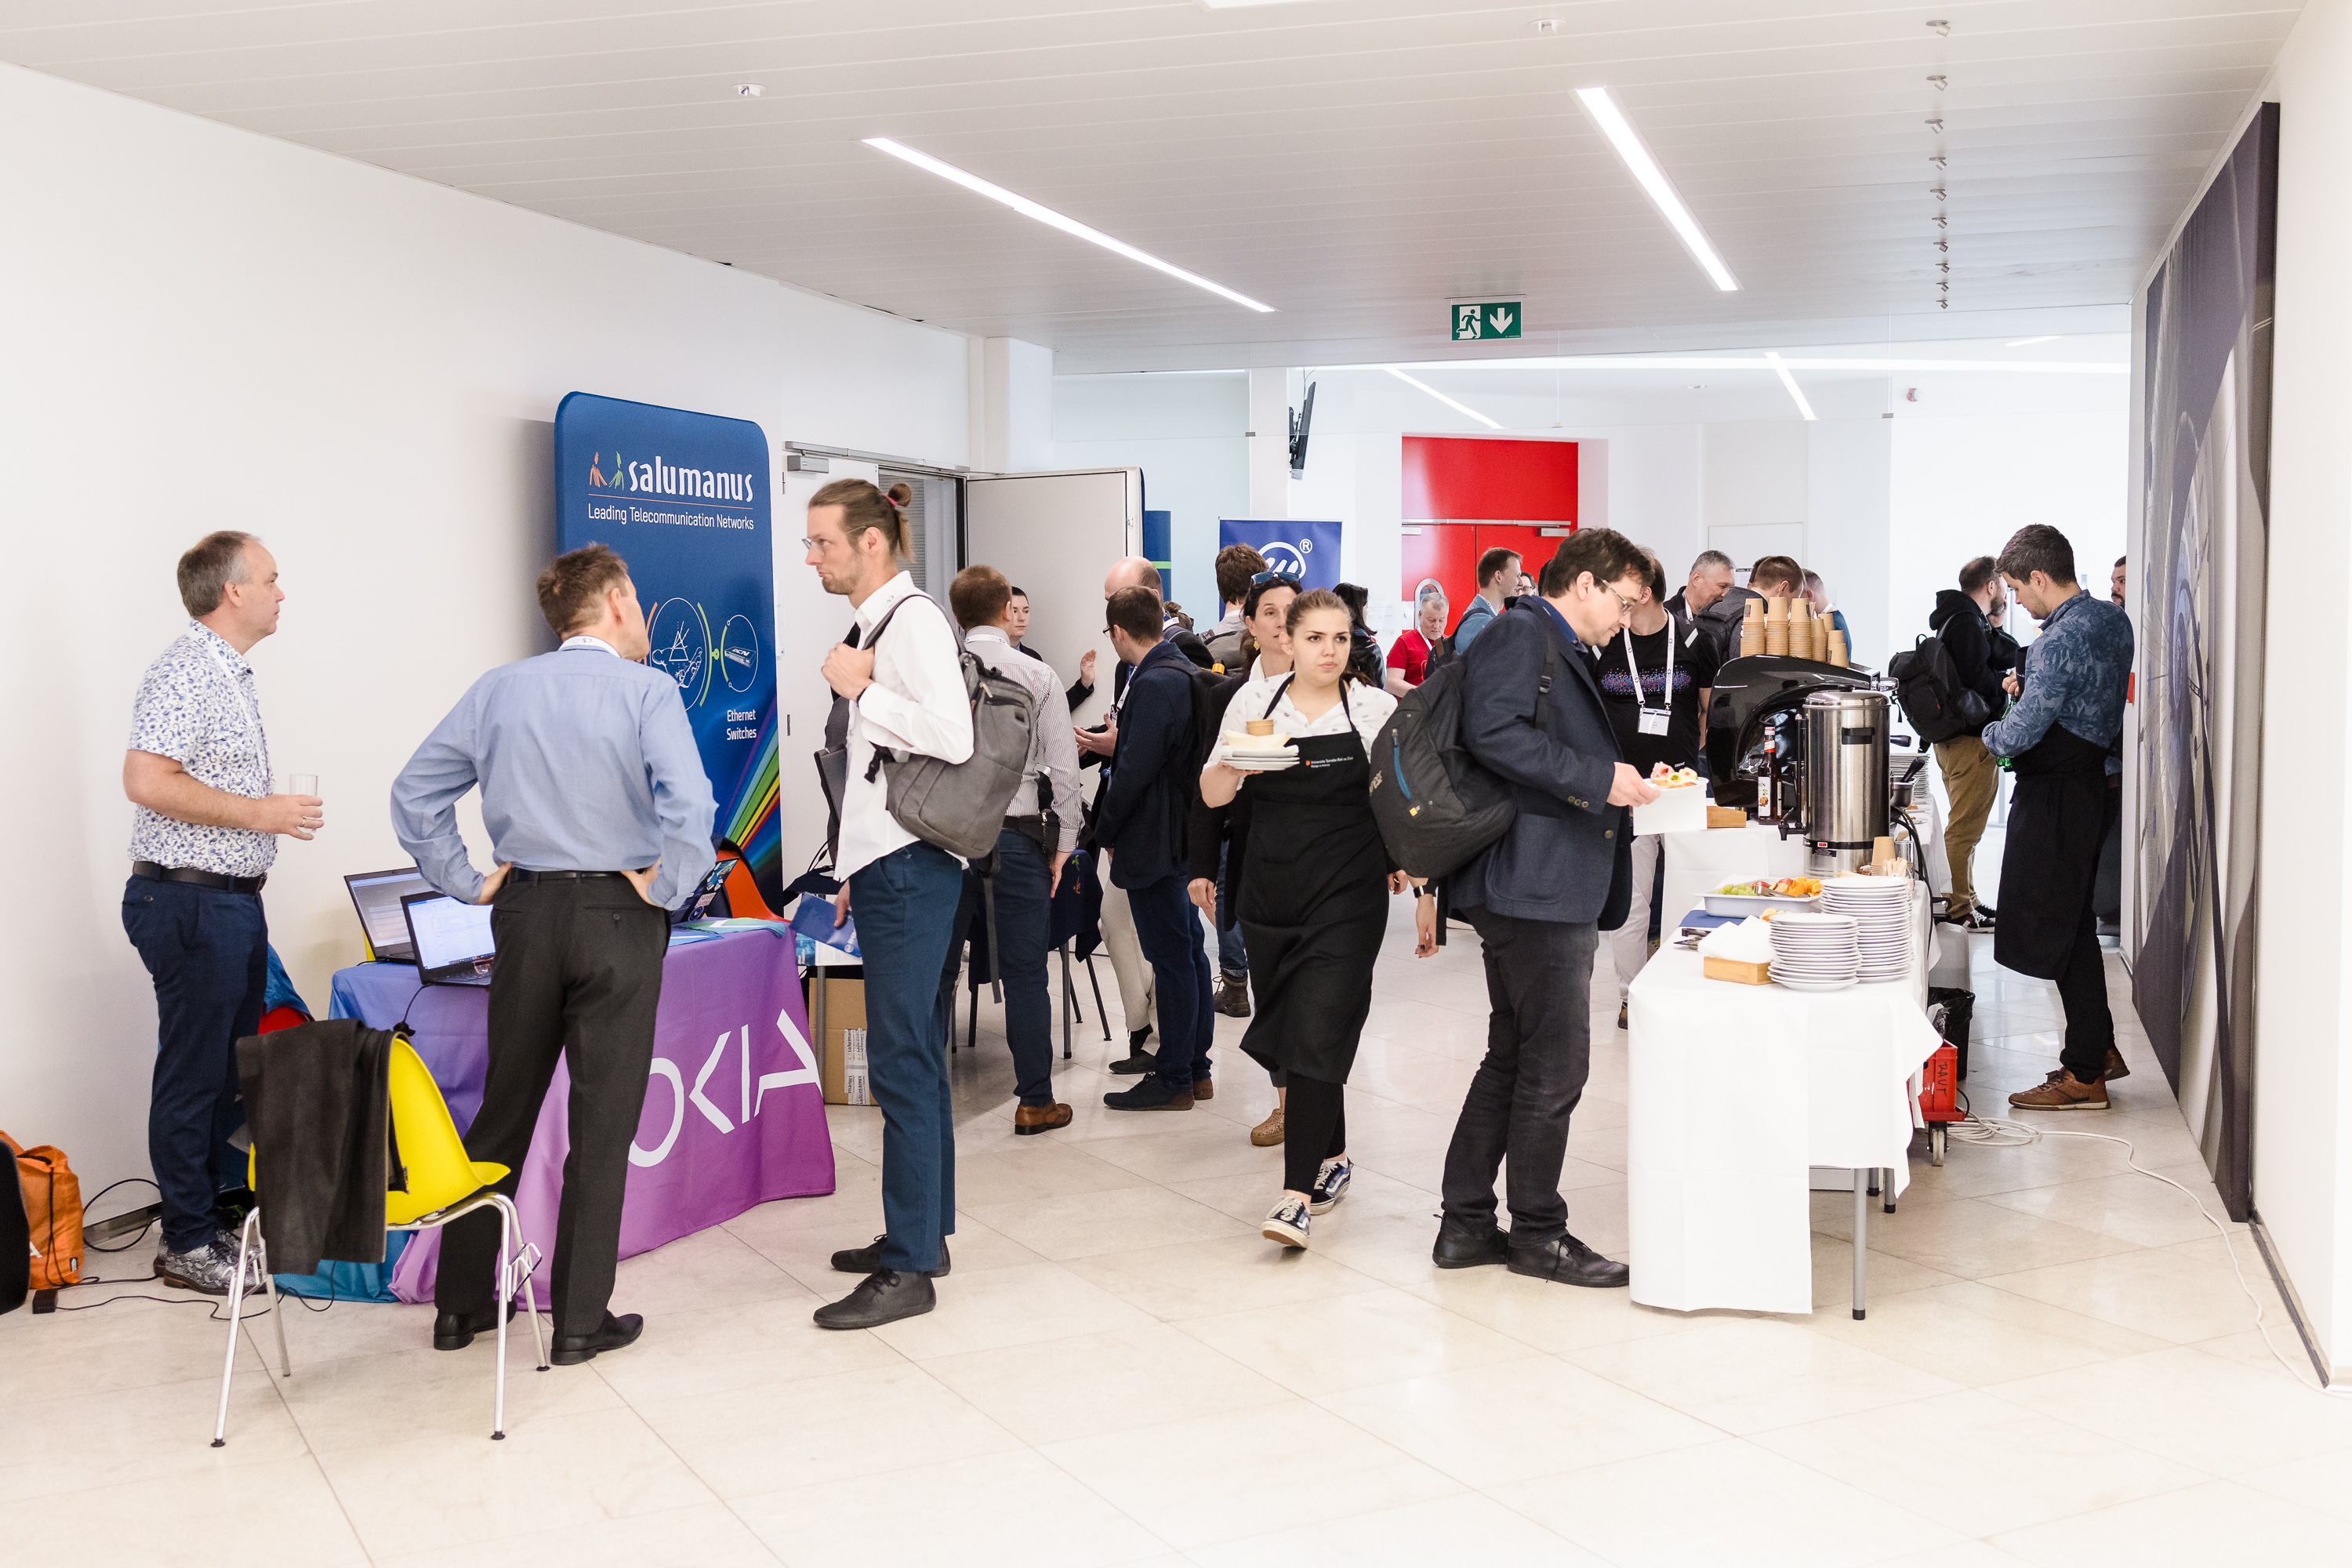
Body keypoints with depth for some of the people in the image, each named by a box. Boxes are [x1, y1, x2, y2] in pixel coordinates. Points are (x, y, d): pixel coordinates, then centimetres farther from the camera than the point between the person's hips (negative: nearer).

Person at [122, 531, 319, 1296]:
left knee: (231, 1073, 15)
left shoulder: (232, 674, 17)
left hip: (231, 900, 10)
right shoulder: (184, 672, -16)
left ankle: (217, 1214, 26)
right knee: (193, 1076, -2)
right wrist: (259, 813, -21)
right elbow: (147, 781, -26)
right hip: (190, 902, -10)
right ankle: (189, 1245, 7)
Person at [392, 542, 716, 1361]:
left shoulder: (498, 690, 6)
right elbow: (690, 807, -23)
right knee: (602, 1123, 4)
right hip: (616, 914, -4)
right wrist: (665, 888, -10)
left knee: (503, 1112, 16)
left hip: (525, 913, 5)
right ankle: (581, 1321, 10)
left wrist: (466, 884, 11)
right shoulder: (646, 691, -9)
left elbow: (414, 793, 9)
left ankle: (462, 1303, 25)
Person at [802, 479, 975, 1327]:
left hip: (911, 871, -10)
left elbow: (951, 738, -25)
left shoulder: (913, 620, -13)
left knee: (901, 1063, -7)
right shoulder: (870, 625, 16)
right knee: (914, 1057, 16)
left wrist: (860, 688, -16)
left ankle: (908, 1269, -1)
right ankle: (923, 1232, 26)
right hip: (885, 867, 10)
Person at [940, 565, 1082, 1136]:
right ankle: (1035, 1102, 12)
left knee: (938, 967, 11)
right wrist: (1063, 843, 5)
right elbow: (1062, 767, -4)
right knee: (1024, 974, 5)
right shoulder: (1037, 676, -3)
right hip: (1017, 833, -1)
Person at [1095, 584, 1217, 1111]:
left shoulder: (1153, 685, -19)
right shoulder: (1182, 673, 11)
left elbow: (1135, 771, -22)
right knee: (1188, 951, 14)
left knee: (1170, 958, -3)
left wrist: (1105, 831, -11)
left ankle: (1172, 1080, 4)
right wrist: (1113, 743, 24)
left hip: (1152, 842, -10)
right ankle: (1195, 1068, 23)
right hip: (1182, 833, 10)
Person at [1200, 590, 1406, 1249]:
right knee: (1285, 1025, 11)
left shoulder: (1375, 707, 1)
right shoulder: (1254, 700, 4)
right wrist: (1232, 768, -19)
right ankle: (1332, 1156, 32)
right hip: (1271, 891, 3)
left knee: (1318, 1032, -11)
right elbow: (1212, 796, 2)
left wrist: (1403, 857, -3)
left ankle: (1299, 1193, -9)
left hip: (1348, 896, -3)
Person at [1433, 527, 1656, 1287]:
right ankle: (1538, 1232, 10)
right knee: (1555, 1067, -3)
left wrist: (1629, 781, 16)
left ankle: (1466, 1225, 21)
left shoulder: (1563, 653, 24)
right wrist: (1597, 778, -21)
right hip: (1532, 885, -11)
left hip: (1559, 891, 11)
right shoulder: (1521, 634, -9)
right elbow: (1493, 732, -24)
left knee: (1513, 1060, 14)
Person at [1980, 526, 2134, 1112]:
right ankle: (2100, 1047, 29)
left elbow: (2022, 733, -24)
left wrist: (1991, 734, -3)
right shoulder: (2113, 620, 8)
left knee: (2056, 930, -2)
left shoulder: (2060, 640, -23)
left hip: (2056, 795, -10)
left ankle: (2085, 1075, 4)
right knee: (2074, 923, 19)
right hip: (2091, 778, 10)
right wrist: (2030, 687, 10)